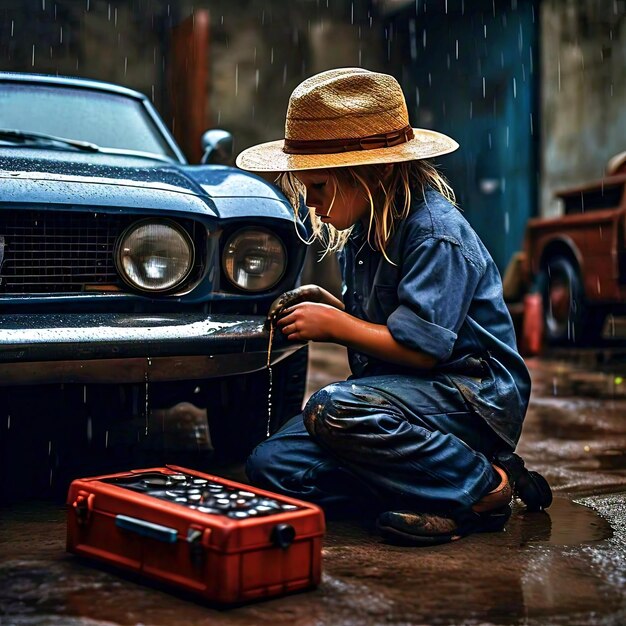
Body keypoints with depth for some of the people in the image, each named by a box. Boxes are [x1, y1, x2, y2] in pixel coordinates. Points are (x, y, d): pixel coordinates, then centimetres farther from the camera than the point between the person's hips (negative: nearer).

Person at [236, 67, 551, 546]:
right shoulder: (361, 235, 10)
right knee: (270, 466, -7)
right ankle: (434, 487, -8)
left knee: (333, 410, -35)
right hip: (401, 390, 9)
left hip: (476, 395, -9)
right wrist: (329, 309, 1)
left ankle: (484, 485, -17)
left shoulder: (436, 232, -17)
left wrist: (334, 323, -14)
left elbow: (421, 347, -23)